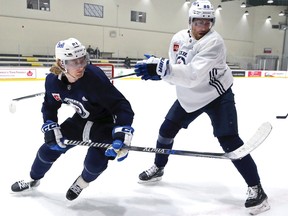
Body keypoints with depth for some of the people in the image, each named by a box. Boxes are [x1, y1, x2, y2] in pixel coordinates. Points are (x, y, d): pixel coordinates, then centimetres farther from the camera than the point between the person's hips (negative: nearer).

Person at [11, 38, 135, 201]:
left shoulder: (95, 76, -34)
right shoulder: (53, 80, -17)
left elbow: (121, 105, -32)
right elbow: (49, 106, 3)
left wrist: (122, 132, -43)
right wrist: (51, 128, -8)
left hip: (105, 121, -4)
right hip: (81, 119, 5)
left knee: (95, 162, -20)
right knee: (49, 148, 7)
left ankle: (82, 182, 19)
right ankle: (33, 180, 39)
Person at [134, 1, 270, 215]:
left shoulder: (214, 42, -27)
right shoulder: (178, 38, -5)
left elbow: (192, 75, -38)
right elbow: (174, 69, 0)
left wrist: (161, 68, -47)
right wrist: (156, 69, -20)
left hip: (217, 95, -6)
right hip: (189, 97, 7)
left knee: (229, 140, -14)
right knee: (167, 130, 10)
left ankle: (256, 189, 1)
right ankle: (158, 168, 34)